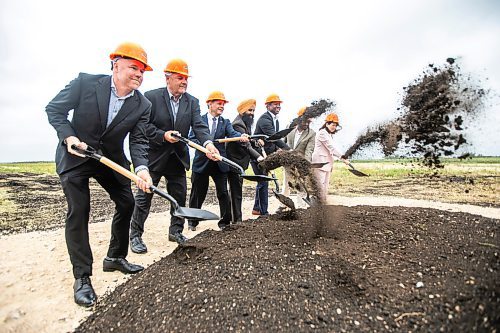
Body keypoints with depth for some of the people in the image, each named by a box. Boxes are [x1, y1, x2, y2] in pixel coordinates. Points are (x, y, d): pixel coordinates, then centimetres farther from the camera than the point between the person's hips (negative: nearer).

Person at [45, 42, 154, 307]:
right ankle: (81, 277, 5)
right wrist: (68, 136, -19)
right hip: (75, 156, -3)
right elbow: (54, 109, -4)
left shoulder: (142, 106, -10)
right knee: (78, 211, -9)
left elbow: (138, 142, -11)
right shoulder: (85, 83, -15)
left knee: (126, 204, 4)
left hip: (111, 158, 4)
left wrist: (141, 169, -29)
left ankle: (115, 258, 25)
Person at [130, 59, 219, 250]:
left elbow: (199, 126, -11)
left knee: (179, 197, 12)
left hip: (178, 157, 4)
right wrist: (163, 135, -23)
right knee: (144, 197, 5)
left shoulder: (192, 102, 2)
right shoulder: (151, 97, -8)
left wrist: (208, 143, -29)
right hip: (154, 156, -4)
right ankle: (135, 235, 20)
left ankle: (176, 231, 29)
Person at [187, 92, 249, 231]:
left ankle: (225, 221, 16)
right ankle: (192, 221, 29)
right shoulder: (199, 120, 3)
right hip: (201, 162, -1)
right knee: (198, 193, 10)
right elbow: (191, 138, -2)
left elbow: (232, 133, -10)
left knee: (223, 193, 1)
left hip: (219, 162, 2)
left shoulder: (225, 122, 9)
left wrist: (241, 136, -33)